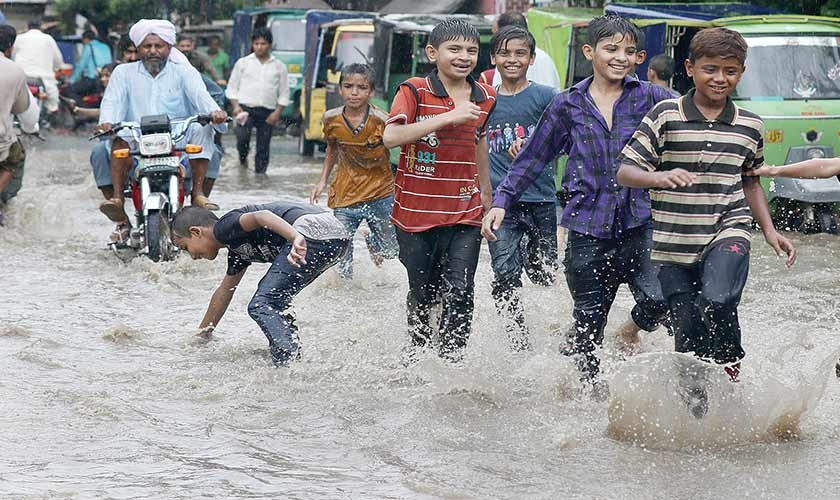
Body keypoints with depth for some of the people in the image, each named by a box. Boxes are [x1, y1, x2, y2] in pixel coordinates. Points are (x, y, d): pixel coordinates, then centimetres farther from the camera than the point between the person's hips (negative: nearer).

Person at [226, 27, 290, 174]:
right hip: (245, 108, -1)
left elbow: (284, 94, 11)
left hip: (267, 112, 1)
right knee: (242, 137, -24)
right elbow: (232, 87, 11)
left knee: (263, 148, 0)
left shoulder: (279, 66, 11)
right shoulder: (243, 63, 10)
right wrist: (236, 106, -5)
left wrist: (277, 112, -3)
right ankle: (243, 159, 4)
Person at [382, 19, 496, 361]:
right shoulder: (414, 91, -9)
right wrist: (449, 116, -27)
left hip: (464, 215, 2)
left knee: (459, 294, -11)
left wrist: (486, 191, 30)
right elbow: (391, 137, -25)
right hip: (416, 212, -2)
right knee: (422, 293, 12)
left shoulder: (486, 97, 6)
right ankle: (417, 349, 37)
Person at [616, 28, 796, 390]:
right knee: (688, 337, 2)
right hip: (674, 244, 0)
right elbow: (625, 172, -5)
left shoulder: (750, 126, 7)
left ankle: (730, 366, -3)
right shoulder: (665, 116, -4)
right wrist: (659, 177, -25)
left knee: (718, 301, -27)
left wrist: (770, 231, 12)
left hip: (728, 233, 1)